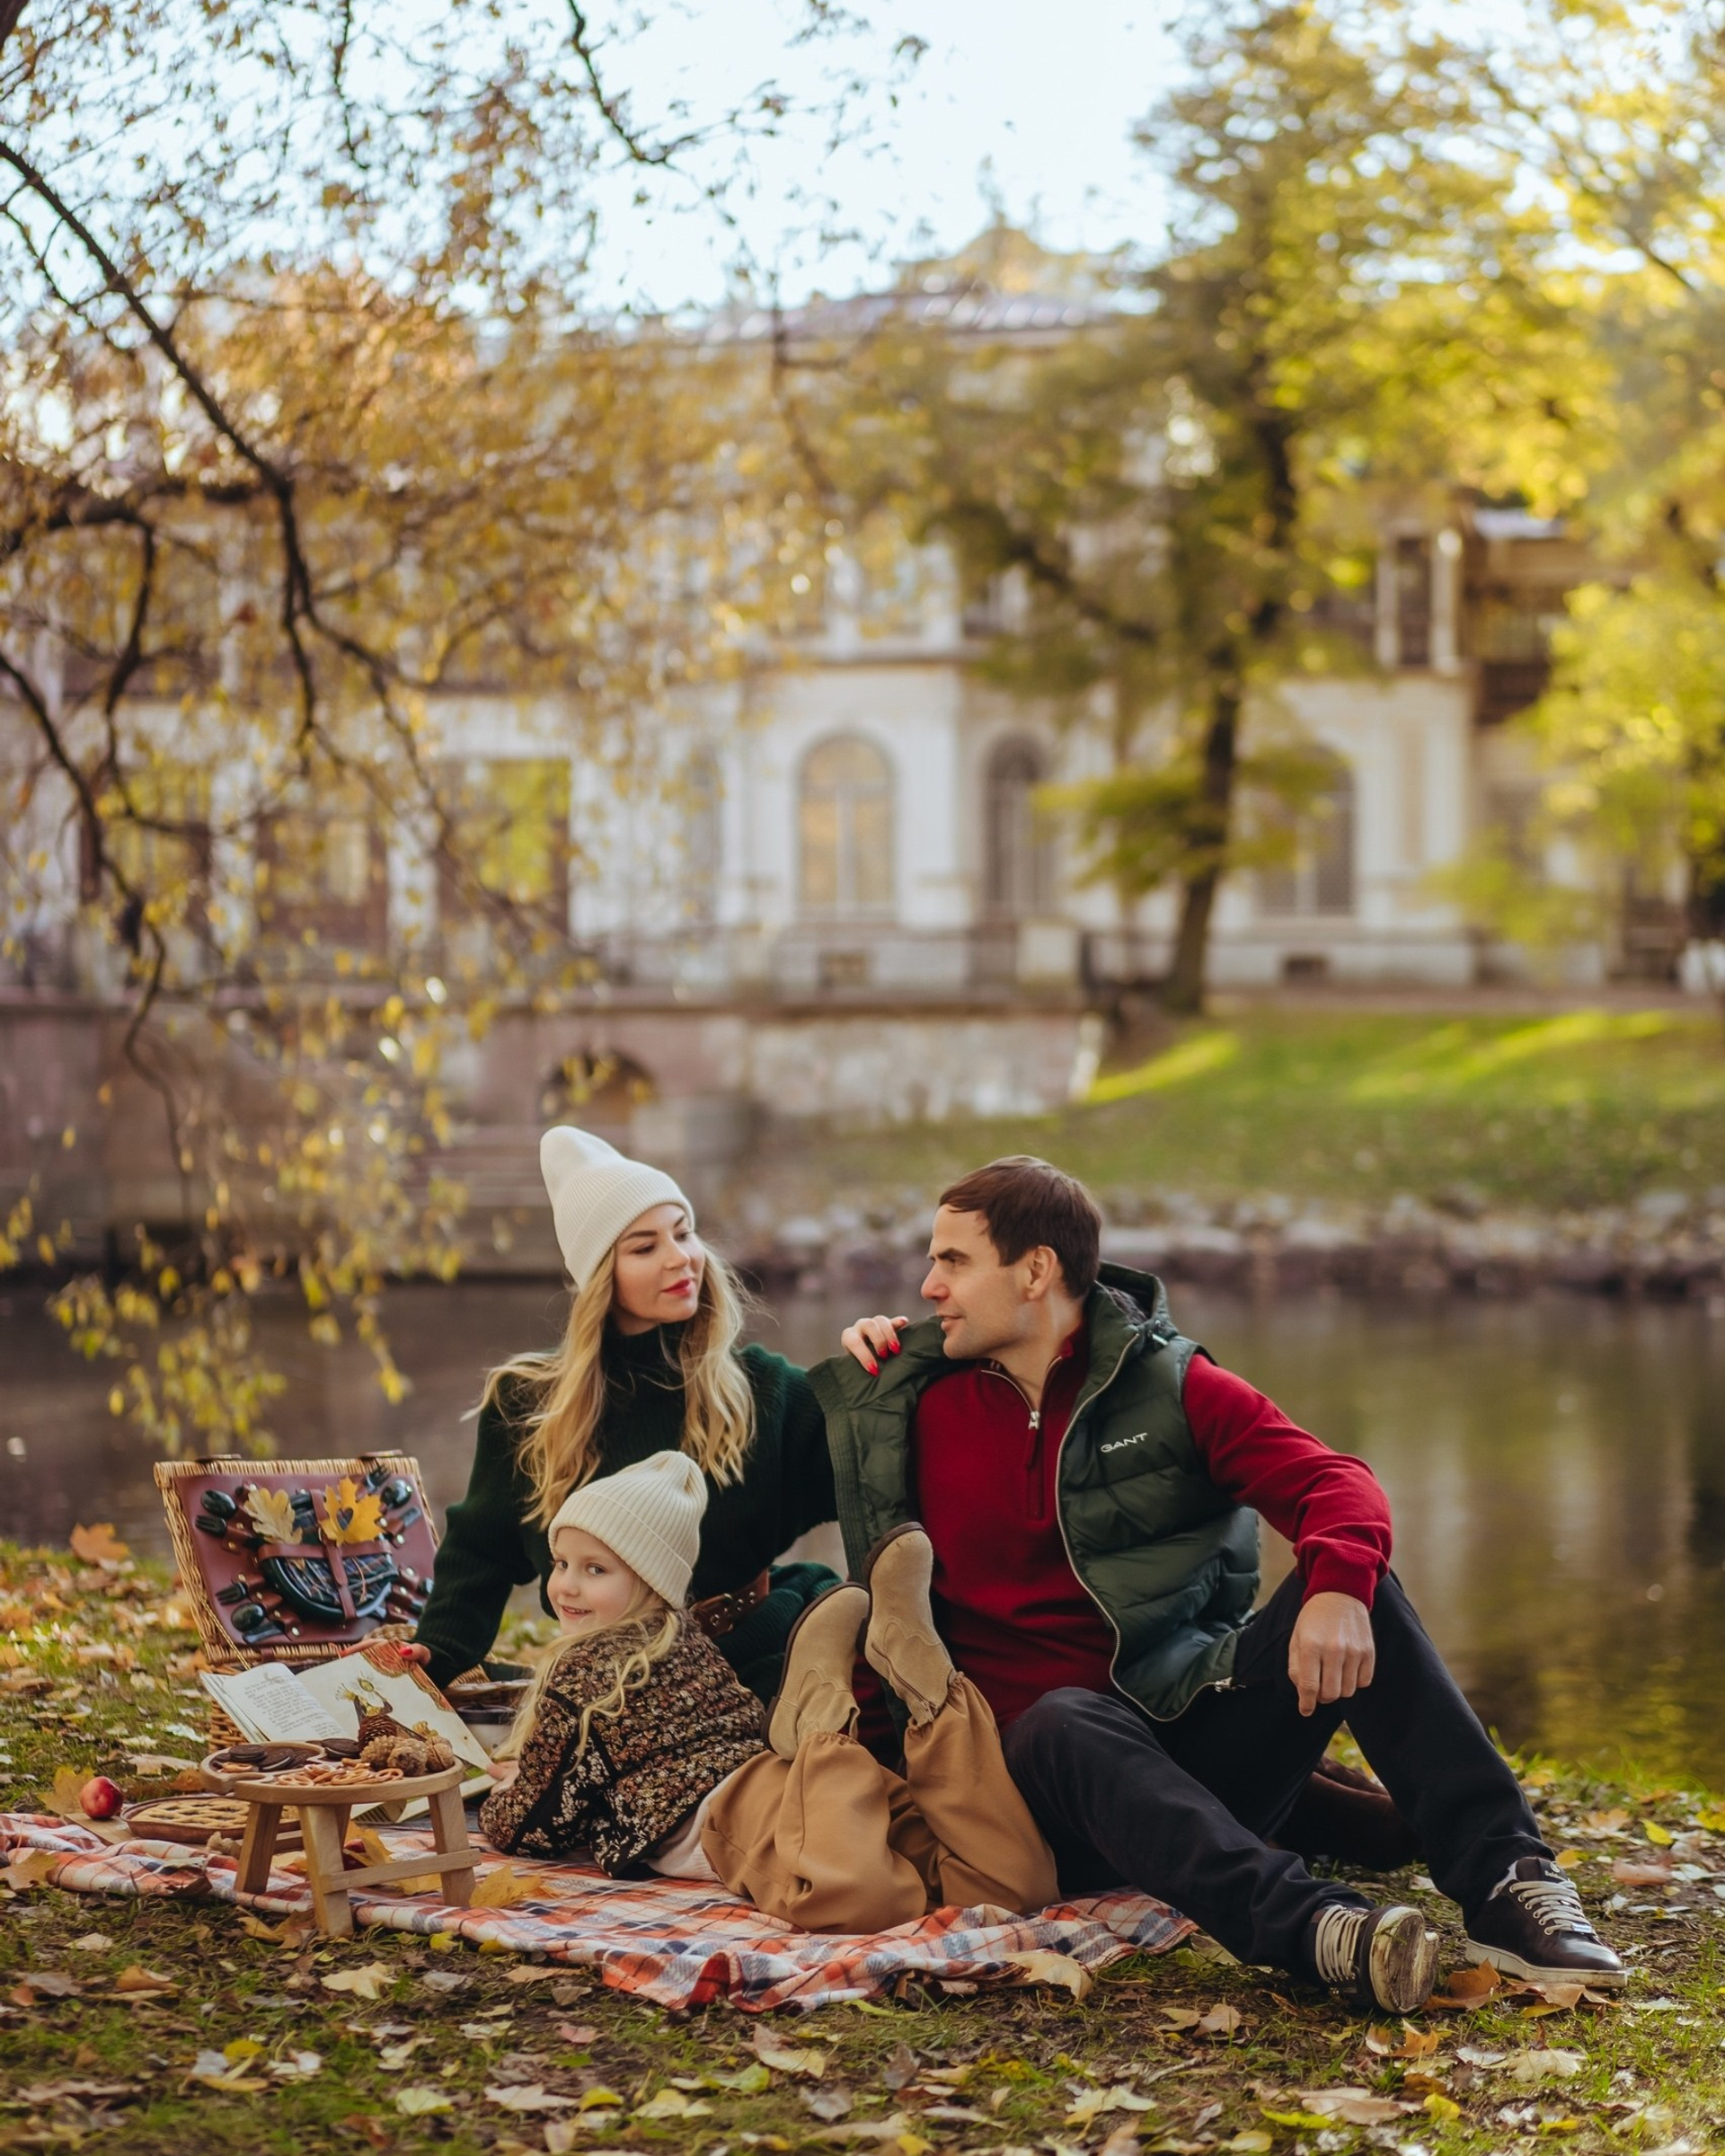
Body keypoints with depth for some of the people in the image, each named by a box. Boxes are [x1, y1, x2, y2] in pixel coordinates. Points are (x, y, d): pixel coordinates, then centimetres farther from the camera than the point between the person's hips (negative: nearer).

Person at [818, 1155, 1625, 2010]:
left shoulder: (1173, 1385, 6)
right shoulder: (928, 1409, 13)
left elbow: (1336, 1483, -7)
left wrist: (1337, 1585, -31)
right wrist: (864, 1383, 9)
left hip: (1203, 1738, 1)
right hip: (1055, 1760, -1)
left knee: (1351, 1581, -21)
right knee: (1065, 1723, -36)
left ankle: (1507, 1881, -31)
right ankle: (1312, 1926, -57)